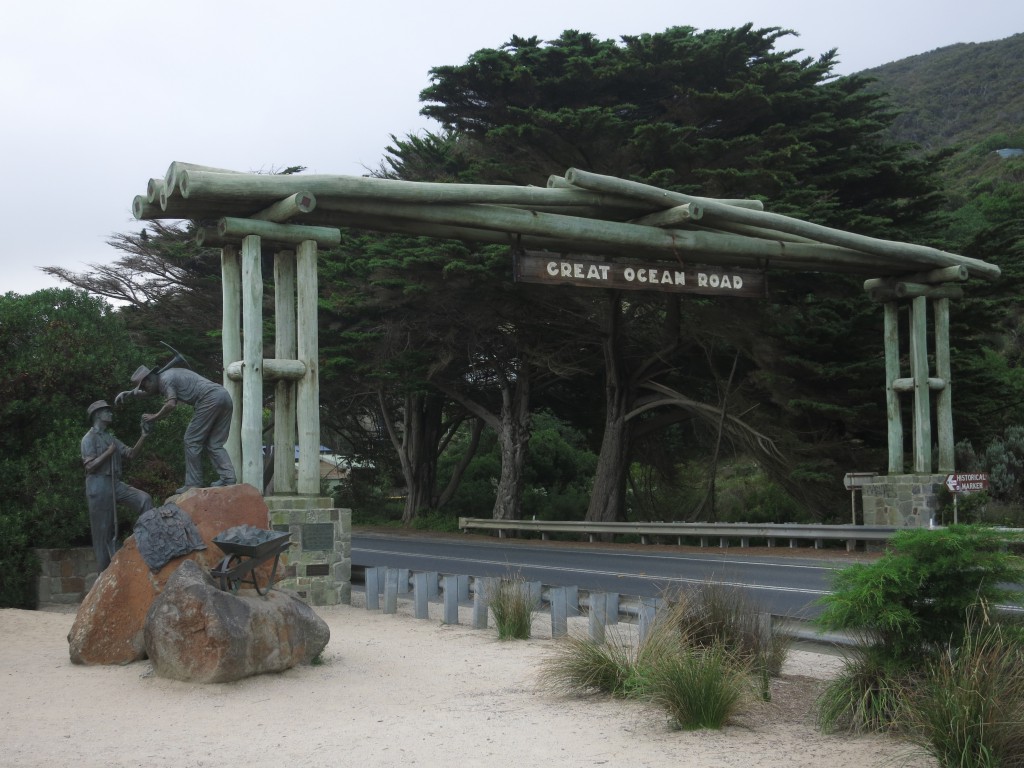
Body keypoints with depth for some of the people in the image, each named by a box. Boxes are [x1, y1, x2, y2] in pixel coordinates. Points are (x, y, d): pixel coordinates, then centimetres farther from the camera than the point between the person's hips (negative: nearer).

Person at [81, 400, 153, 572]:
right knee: (103, 531, -2)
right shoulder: (89, 438, -5)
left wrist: (142, 437, 0)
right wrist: (108, 452, -11)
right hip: (99, 486, -7)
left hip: (115, 484, 7)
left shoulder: (111, 438, 17)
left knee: (144, 498, -15)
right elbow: (90, 466, -15)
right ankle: (104, 572, 4)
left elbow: (131, 454, 10)